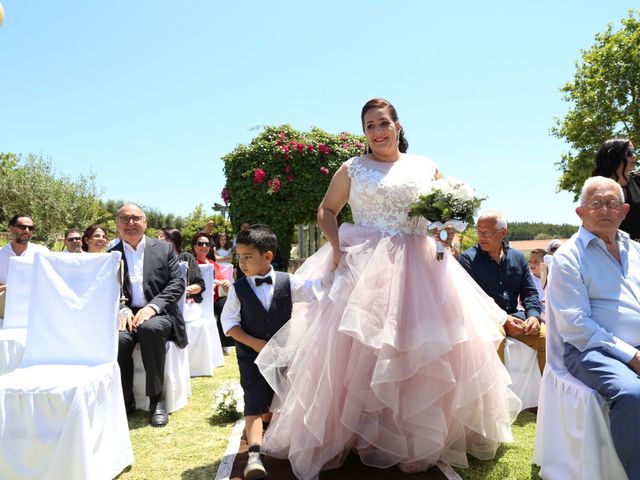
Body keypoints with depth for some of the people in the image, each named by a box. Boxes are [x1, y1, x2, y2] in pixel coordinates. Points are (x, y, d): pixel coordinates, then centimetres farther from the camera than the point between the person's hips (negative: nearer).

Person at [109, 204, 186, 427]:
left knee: (150, 329, -35)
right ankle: (125, 403, -10)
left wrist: (153, 306, -14)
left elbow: (177, 284, 1)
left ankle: (156, 399, -19)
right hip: (126, 315, 2)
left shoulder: (164, 249, 10)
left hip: (159, 314, -1)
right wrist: (122, 309, -15)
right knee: (117, 339, -31)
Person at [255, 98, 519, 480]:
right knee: (356, 346, -3)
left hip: (419, 266, 2)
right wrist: (336, 246, -9)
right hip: (364, 265, -2)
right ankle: (347, 433, 12)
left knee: (426, 351, 2)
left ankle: (422, 437, 18)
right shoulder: (353, 169, 7)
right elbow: (327, 210, 8)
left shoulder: (425, 168, 11)